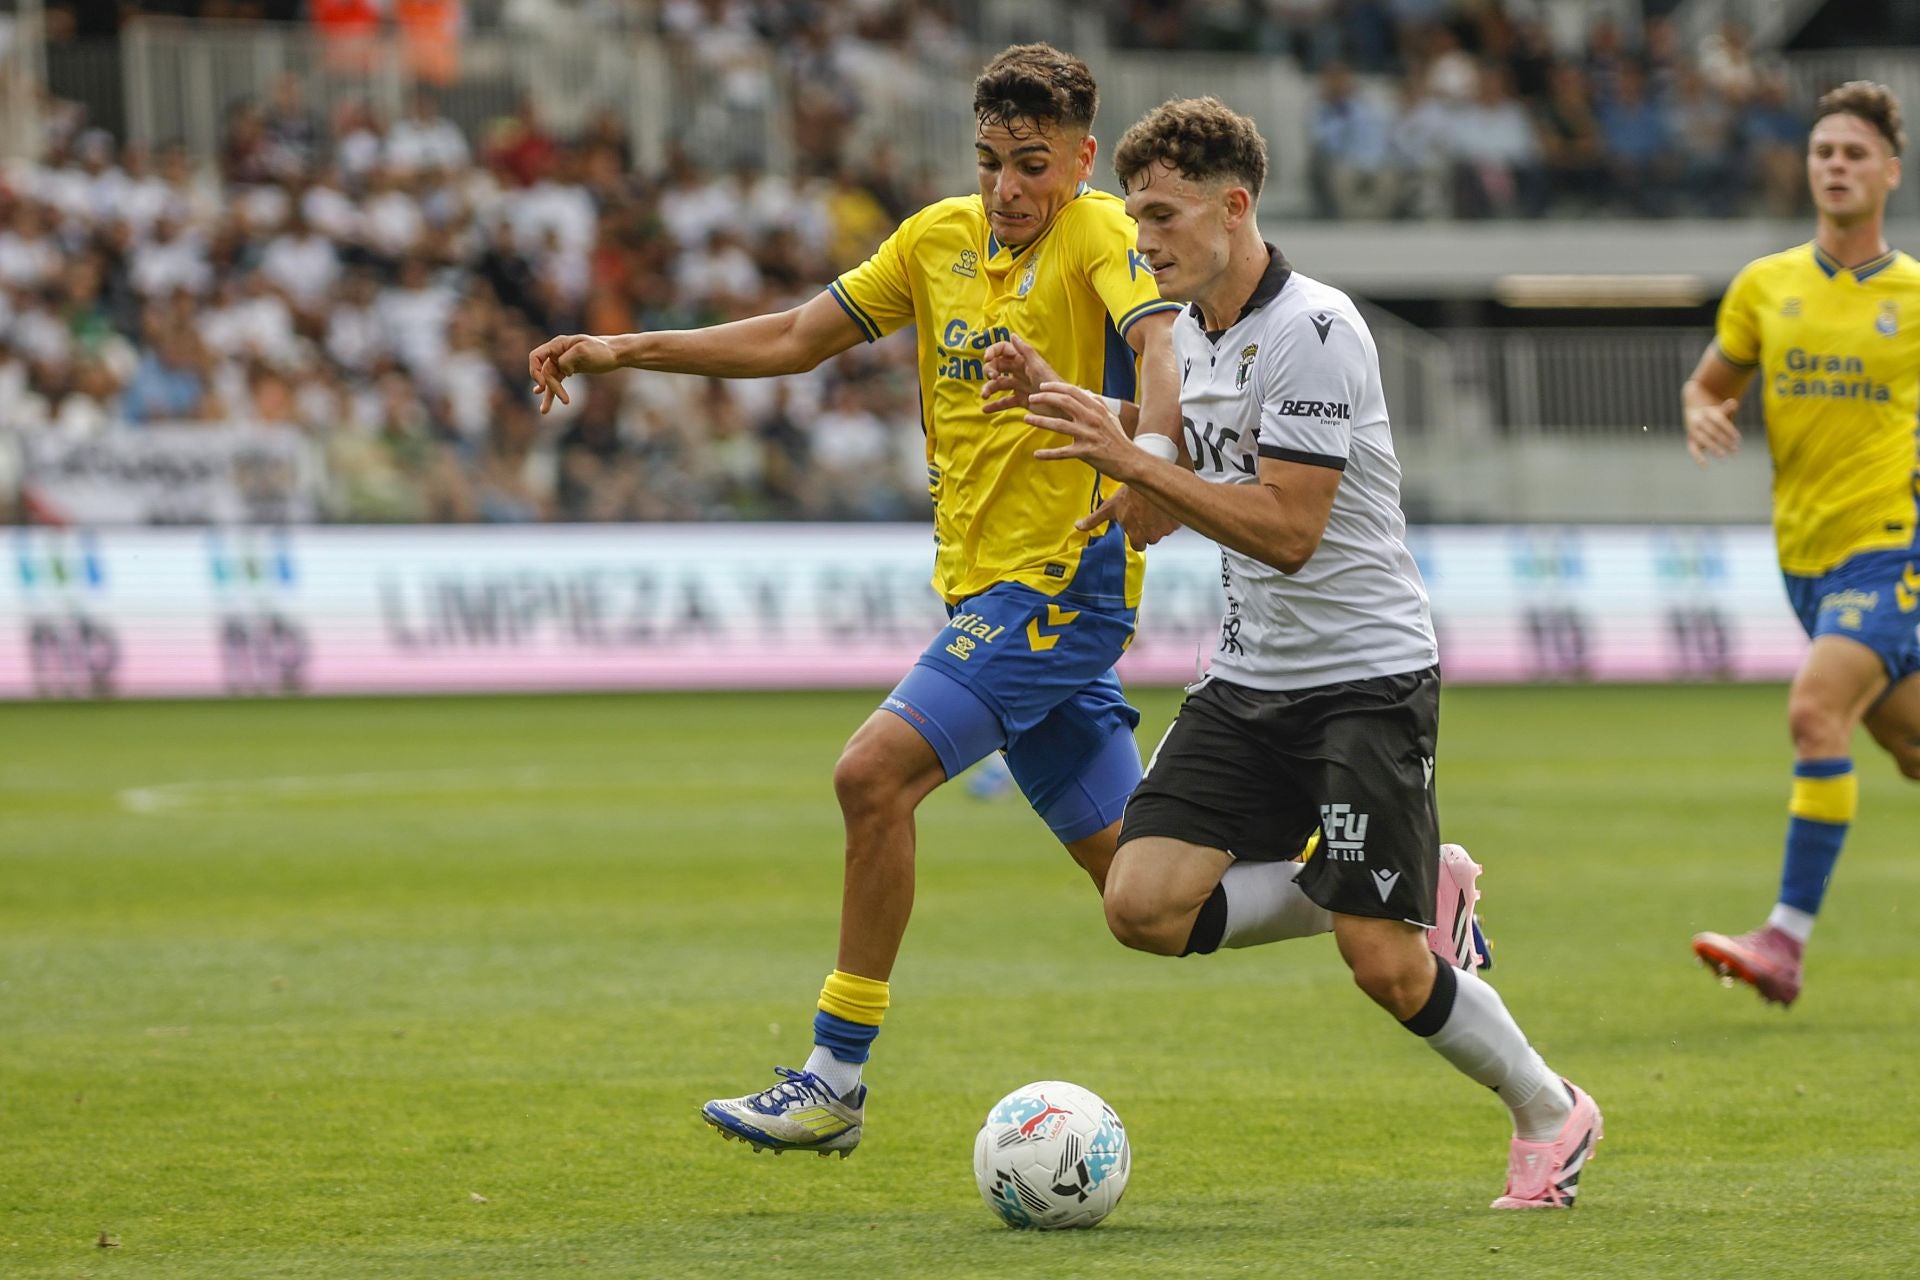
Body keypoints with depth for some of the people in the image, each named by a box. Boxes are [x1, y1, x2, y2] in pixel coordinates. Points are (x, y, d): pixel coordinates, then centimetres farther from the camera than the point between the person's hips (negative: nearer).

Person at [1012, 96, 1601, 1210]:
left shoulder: (1312, 329, -19)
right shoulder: (1192, 330, 8)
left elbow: (1287, 530, -25)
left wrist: (1133, 463, -28)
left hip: (1367, 675, -8)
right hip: (1250, 678, 8)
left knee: (1385, 968, -11)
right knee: (1145, 902, -10)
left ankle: (1550, 1115, 16)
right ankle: (1391, 896, 11)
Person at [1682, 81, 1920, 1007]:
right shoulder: (1764, 287, 6)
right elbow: (1709, 384, 16)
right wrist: (1701, 414, -7)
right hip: (1805, 550, 5)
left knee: (1816, 711, -23)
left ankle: (1788, 939, -24)